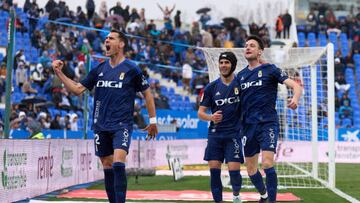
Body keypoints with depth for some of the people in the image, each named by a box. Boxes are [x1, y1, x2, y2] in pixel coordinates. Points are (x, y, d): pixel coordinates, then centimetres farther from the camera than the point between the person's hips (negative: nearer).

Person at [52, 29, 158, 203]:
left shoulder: (131, 69, -2)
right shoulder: (99, 69, 10)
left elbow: (147, 93, 5)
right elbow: (78, 89, 11)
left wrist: (153, 121, 6)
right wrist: (59, 73, 1)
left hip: (122, 125, -5)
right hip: (101, 126, 5)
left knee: (118, 164, -20)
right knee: (107, 167, 7)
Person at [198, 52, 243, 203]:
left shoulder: (241, 83, 0)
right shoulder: (211, 87, 5)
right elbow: (200, 112, 7)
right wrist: (211, 117, -17)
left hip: (234, 133, -2)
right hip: (215, 134, 2)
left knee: (234, 169, -8)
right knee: (214, 168, -4)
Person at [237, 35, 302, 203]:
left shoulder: (270, 69, -1)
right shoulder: (241, 75, 13)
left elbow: (295, 85, -8)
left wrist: (295, 99, -29)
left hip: (267, 123, -5)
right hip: (248, 126, 5)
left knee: (267, 163, -21)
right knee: (250, 169, 10)